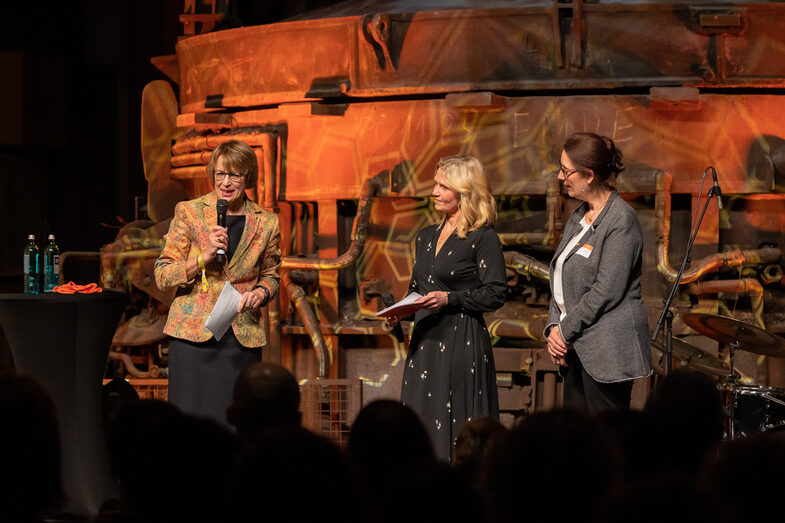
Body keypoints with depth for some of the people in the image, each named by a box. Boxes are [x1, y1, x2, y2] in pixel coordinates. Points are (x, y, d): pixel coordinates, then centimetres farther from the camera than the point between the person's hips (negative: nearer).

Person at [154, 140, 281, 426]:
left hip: (242, 337, 1)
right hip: (193, 334, -1)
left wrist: (261, 292, -3)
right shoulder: (188, 213, 2)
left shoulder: (266, 223, 6)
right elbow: (162, 276, 2)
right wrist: (204, 257, -12)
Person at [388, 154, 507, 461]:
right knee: (423, 423, 5)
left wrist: (450, 299, -18)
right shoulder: (426, 236, 16)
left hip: (463, 343, -7)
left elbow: (496, 294, -11)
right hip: (425, 341, 7)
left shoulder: (483, 238, -6)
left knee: (460, 434, -7)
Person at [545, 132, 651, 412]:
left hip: (608, 352, -9)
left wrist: (565, 331, -12)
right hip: (577, 347, 9)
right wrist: (554, 326, 3)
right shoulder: (578, 217, 16)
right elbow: (562, 280, 18)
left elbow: (606, 291, -17)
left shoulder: (621, 221, -12)